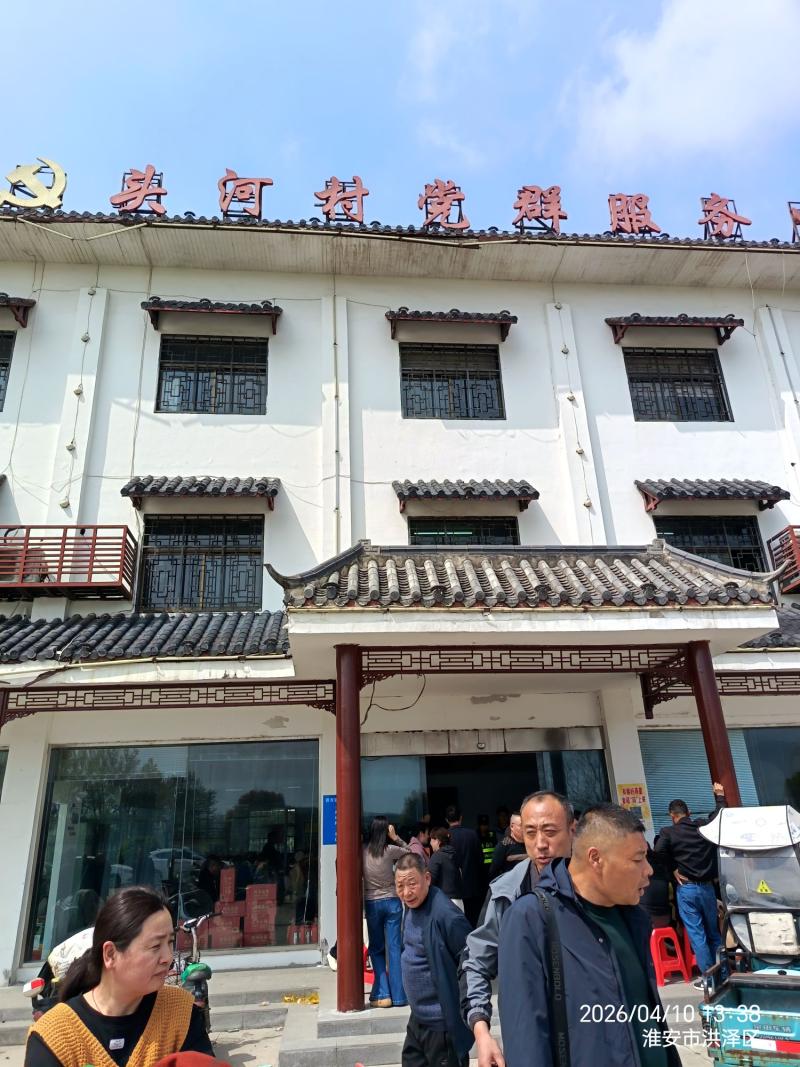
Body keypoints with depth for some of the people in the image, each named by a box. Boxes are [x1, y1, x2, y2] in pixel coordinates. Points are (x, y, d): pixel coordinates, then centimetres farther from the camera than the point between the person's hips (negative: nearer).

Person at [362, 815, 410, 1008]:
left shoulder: (363, 851, -6)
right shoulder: (391, 850, -10)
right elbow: (410, 852, 6)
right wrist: (395, 838, 1)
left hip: (371, 903, 1)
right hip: (392, 902, -1)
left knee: (376, 949, 13)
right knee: (395, 948, 6)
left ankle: (382, 994, 9)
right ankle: (398, 996, 9)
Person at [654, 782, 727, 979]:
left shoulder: (668, 832, -10)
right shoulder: (704, 826, 0)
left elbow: (659, 851, -26)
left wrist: (673, 869, -11)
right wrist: (719, 796, 30)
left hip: (686, 888, -4)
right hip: (707, 887, 4)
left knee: (696, 933, 3)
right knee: (713, 931, 18)